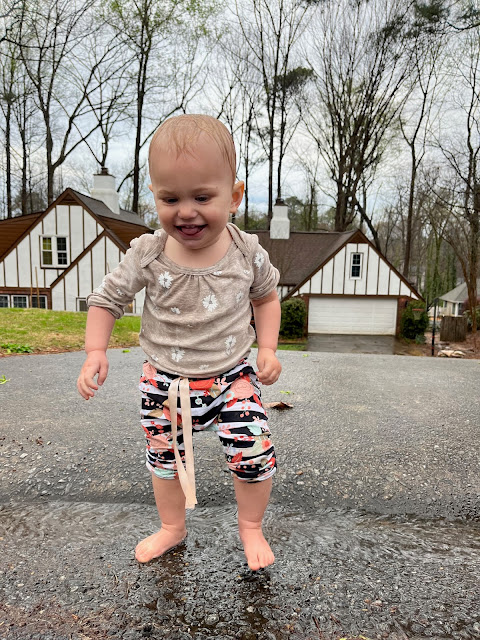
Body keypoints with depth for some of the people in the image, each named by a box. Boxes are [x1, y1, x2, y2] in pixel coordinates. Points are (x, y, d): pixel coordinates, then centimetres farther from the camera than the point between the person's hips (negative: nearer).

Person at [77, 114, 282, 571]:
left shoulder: (247, 252, -13)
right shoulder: (147, 256, -16)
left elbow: (266, 296, 5)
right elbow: (106, 299, -3)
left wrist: (267, 349, -5)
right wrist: (95, 352, -16)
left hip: (232, 376, 0)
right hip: (165, 382, 1)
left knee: (253, 454, -5)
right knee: (165, 457, 18)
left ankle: (250, 527, 30)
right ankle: (172, 528, 48)